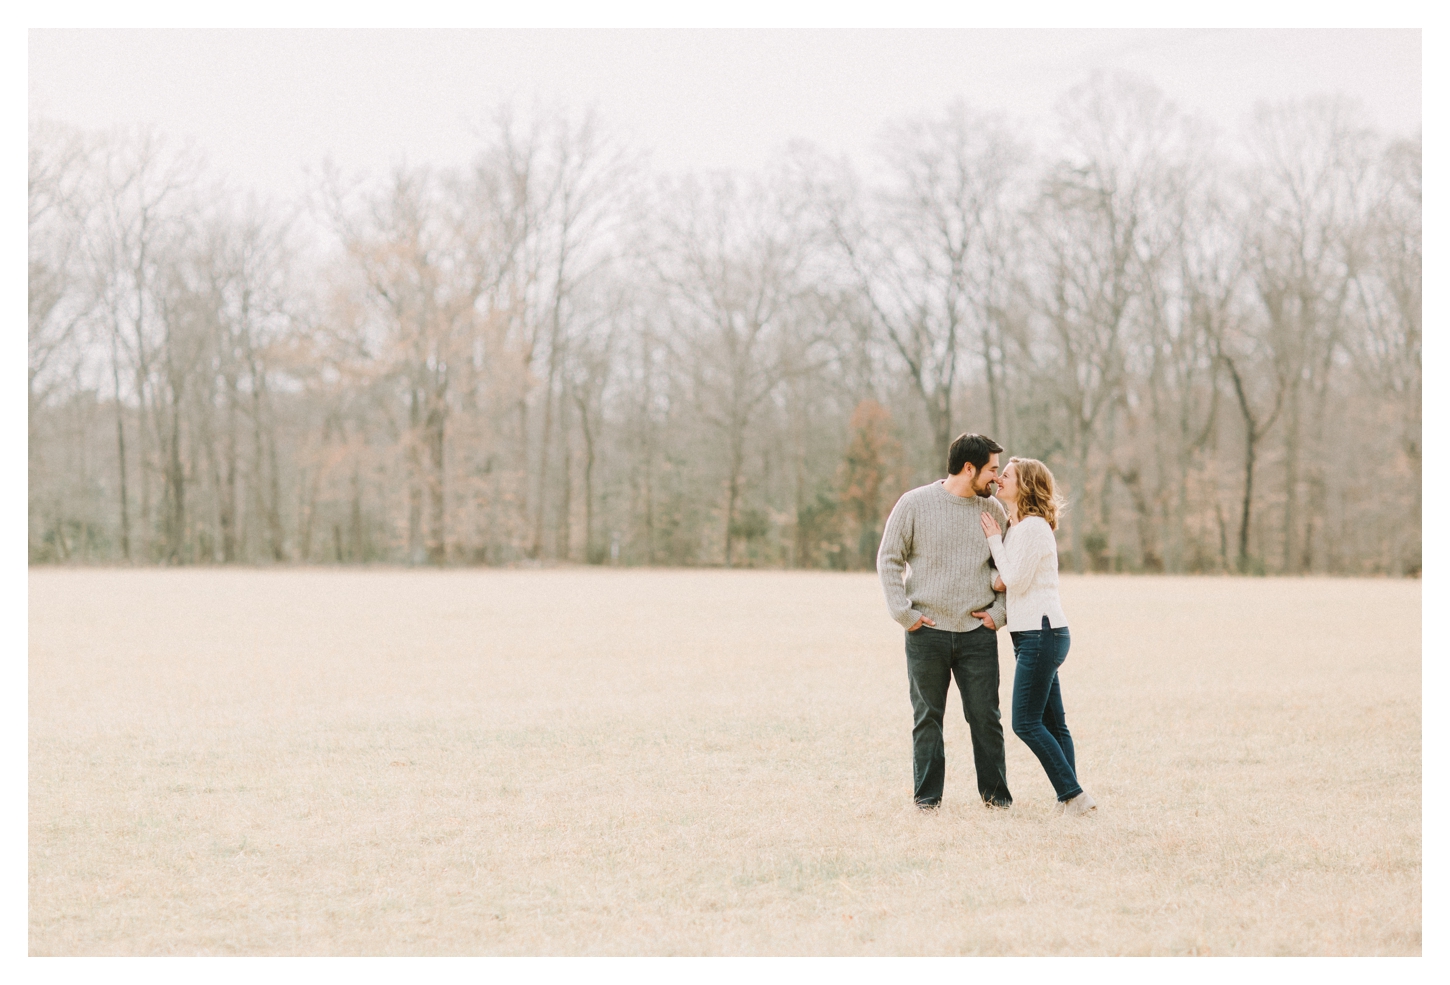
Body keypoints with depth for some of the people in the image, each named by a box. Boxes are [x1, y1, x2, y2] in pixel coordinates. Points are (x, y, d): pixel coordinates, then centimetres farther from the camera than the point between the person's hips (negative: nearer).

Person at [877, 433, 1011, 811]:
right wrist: (903, 612, -6)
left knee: (986, 716, 4)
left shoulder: (993, 511, 6)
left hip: (978, 633, 2)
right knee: (927, 717, 6)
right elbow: (889, 559, 1)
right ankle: (927, 795, 14)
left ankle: (995, 791, 16)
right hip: (927, 632, -2)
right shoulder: (915, 504, -4)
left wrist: (1000, 610, 3)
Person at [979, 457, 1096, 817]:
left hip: (1041, 632, -10)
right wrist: (998, 580, 3)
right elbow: (1008, 579, 24)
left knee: (1026, 722, -11)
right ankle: (1069, 800, 6)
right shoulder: (1016, 527, 17)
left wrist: (995, 540, -8)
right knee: (1052, 724, 7)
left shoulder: (1033, 527, -13)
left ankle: (1073, 795, -10)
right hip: (1033, 635, 10)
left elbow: (1017, 581, -15)